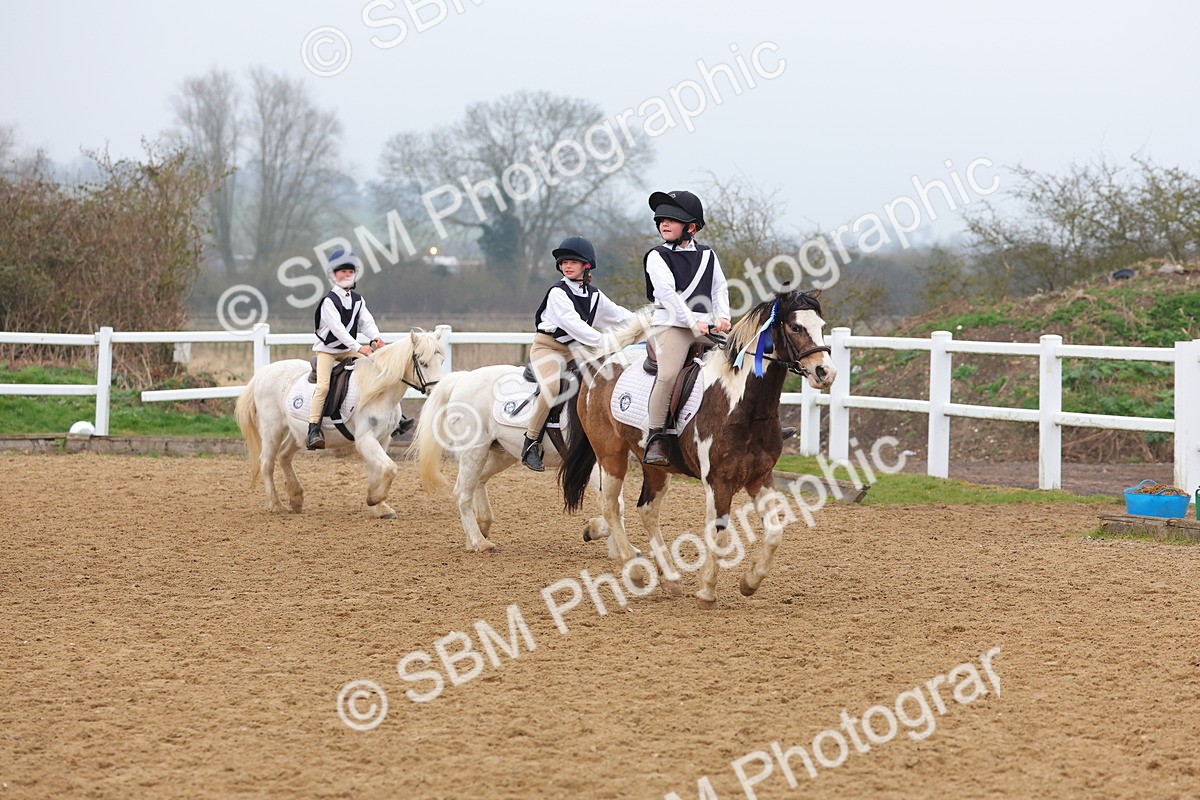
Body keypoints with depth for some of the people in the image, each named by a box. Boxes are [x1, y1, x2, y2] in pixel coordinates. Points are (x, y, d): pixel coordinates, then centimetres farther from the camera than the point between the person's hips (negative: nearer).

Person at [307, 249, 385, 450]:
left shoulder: (358, 300, 7)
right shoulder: (329, 301, -15)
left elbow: (366, 321, -4)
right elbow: (337, 328, -24)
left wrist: (375, 338, -26)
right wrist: (358, 347, -31)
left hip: (348, 350, 6)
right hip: (326, 350, -6)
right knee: (323, 385, -23)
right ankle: (314, 430, -26)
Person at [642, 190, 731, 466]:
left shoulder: (707, 256, 16)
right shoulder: (657, 257, 2)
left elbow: (720, 288, 14)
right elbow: (667, 293, -9)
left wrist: (722, 317, -5)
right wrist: (693, 322, -17)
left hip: (707, 327, 5)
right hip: (671, 326, -5)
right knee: (668, 375, -24)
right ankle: (656, 438, -20)